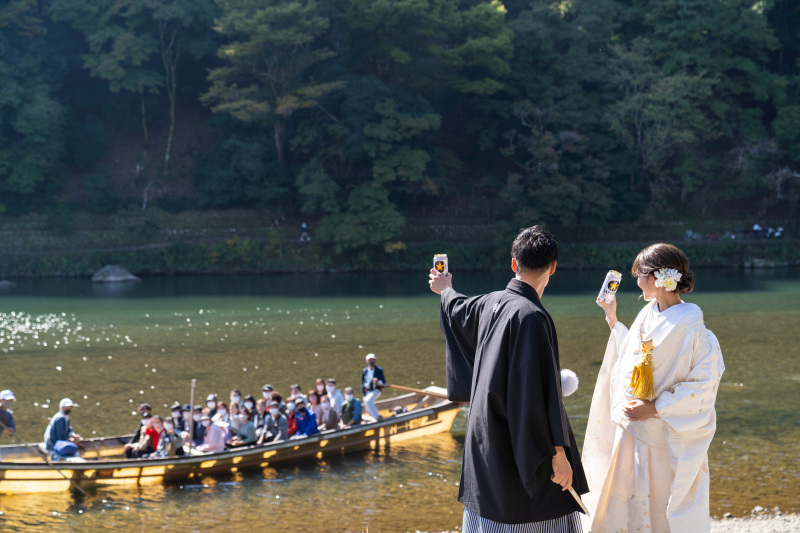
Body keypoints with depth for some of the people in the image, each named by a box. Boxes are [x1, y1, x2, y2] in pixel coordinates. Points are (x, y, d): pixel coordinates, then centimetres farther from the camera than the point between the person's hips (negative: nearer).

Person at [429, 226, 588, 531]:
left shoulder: (491, 303, 6)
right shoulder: (531, 316, -19)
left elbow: (458, 311, 31)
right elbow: (541, 391, -22)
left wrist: (445, 290, 54)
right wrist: (558, 453, -19)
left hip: (484, 442, 9)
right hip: (517, 448, -9)